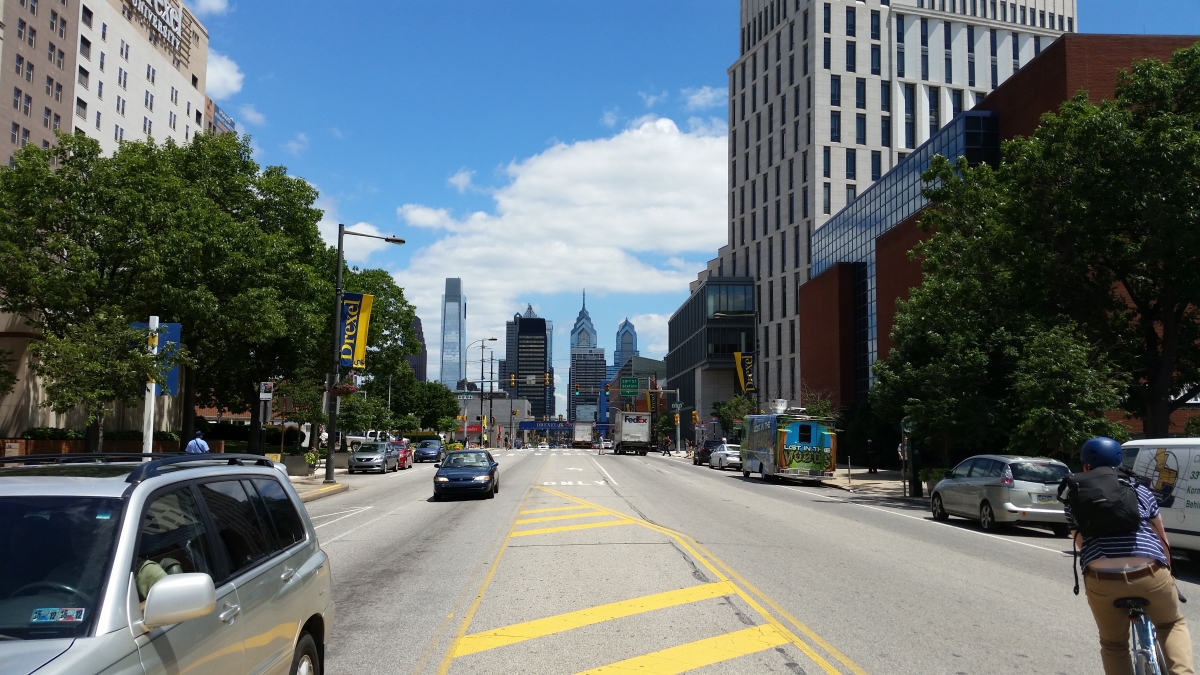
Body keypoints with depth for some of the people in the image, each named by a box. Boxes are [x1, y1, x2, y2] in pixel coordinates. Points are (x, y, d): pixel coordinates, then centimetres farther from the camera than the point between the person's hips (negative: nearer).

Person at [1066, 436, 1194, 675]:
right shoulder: (1139, 490, 20)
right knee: (1172, 624, 31)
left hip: (1102, 579, -1)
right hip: (1150, 574, 1)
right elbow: (1162, 537, 26)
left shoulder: (1074, 497, 16)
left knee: (1113, 644, 21)